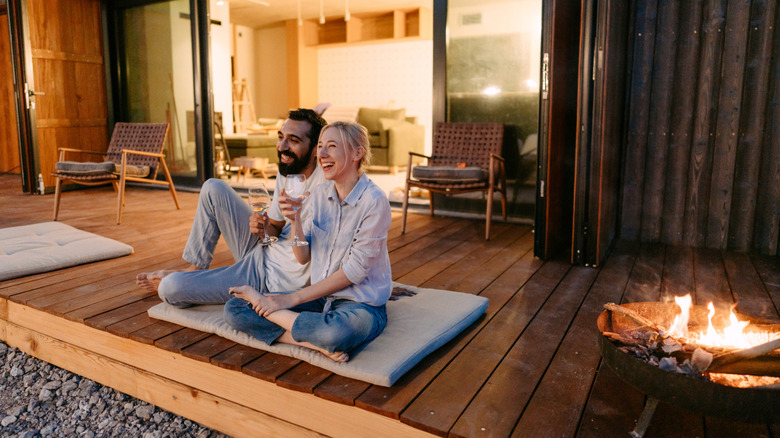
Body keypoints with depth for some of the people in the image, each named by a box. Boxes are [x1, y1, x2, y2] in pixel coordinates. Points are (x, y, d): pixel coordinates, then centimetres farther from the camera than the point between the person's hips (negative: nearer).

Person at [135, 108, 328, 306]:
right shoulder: (285, 172, 0)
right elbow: (276, 228, 8)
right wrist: (265, 229, -14)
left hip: (274, 278, -8)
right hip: (261, 251, 8)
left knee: (169, 289, -13)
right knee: (213, 188, 7)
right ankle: (195, 269, 18)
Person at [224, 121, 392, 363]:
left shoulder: (374, 201, -15)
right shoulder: (319, 193, 4)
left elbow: (354, 271, -17)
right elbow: (303, 257, 6)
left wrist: (293, 298, -15)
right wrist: (295, 220, -14)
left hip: (362, 304, -6)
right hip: (321, 296, 6)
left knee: (334, 332, -41)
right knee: (234, 308, -6)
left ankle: (258, 298, -15)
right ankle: (317, 343, -17)